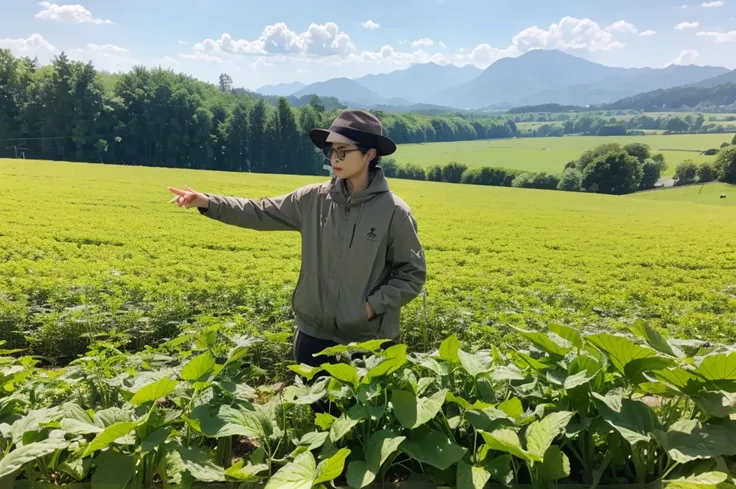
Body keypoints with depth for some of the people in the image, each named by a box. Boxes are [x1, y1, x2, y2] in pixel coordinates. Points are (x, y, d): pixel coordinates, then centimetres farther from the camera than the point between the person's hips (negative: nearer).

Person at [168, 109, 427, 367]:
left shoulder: (395, 212, -13)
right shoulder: (313, 199, -3)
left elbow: (412, 274, -6)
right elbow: (261, 213, 0)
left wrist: (373, 306, -15)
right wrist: (208, 202, -11)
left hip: (368, 340, -3)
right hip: (314, 333, 3)